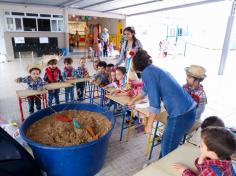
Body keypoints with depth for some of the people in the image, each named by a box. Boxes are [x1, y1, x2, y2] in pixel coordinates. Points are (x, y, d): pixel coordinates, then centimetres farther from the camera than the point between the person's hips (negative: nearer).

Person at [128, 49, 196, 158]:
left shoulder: (147, 73, -13)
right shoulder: (153, 70, 15)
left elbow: (154, 103, -18)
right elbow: (145, 90, 33)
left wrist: (149, 124, -4)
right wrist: (133, 101, 49)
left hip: (180, 114, -9)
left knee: (168, 149, 10)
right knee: (166, 143, 24)